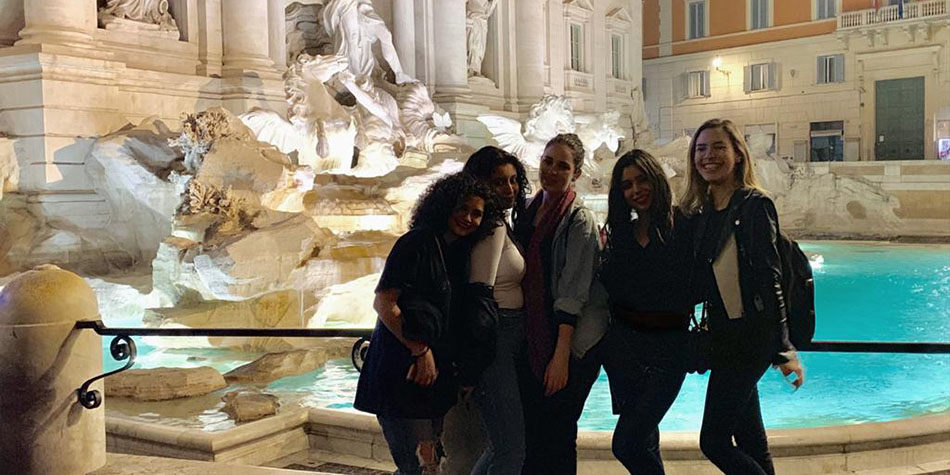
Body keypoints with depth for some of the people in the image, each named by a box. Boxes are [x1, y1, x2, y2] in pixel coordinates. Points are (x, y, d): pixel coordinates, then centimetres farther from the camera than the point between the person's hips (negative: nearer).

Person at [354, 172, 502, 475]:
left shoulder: (458, 252, 13)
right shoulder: (416, 243, -12)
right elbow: (383, 303, -18)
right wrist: (421, 351, -17)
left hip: (434, 368, 9)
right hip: (401, 369, -9)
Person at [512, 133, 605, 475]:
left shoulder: (580, 220, -10)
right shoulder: (528, 213, 10)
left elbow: (573, 293, -16)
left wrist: (561, 356, -20)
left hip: (573, 343, -6)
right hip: (532, 338, 6)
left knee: (555, 435, 0)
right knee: (531, 435, 8)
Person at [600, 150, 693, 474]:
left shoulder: (683, 227, -4)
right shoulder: (619, 234, 10)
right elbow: (607, 288, 8)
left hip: (669, 347, -5)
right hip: (622, 342, 5)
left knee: (626, 444, -10)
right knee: (644, 440, 14)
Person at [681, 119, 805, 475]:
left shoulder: (754, 205, -10)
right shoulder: (701, 212, 11)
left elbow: (770, 279, -15)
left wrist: (784, 349, -17)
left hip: (751, 335, -8)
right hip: (723, 335, 8)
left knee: (714, 440, -7)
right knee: (751, 444, 14)